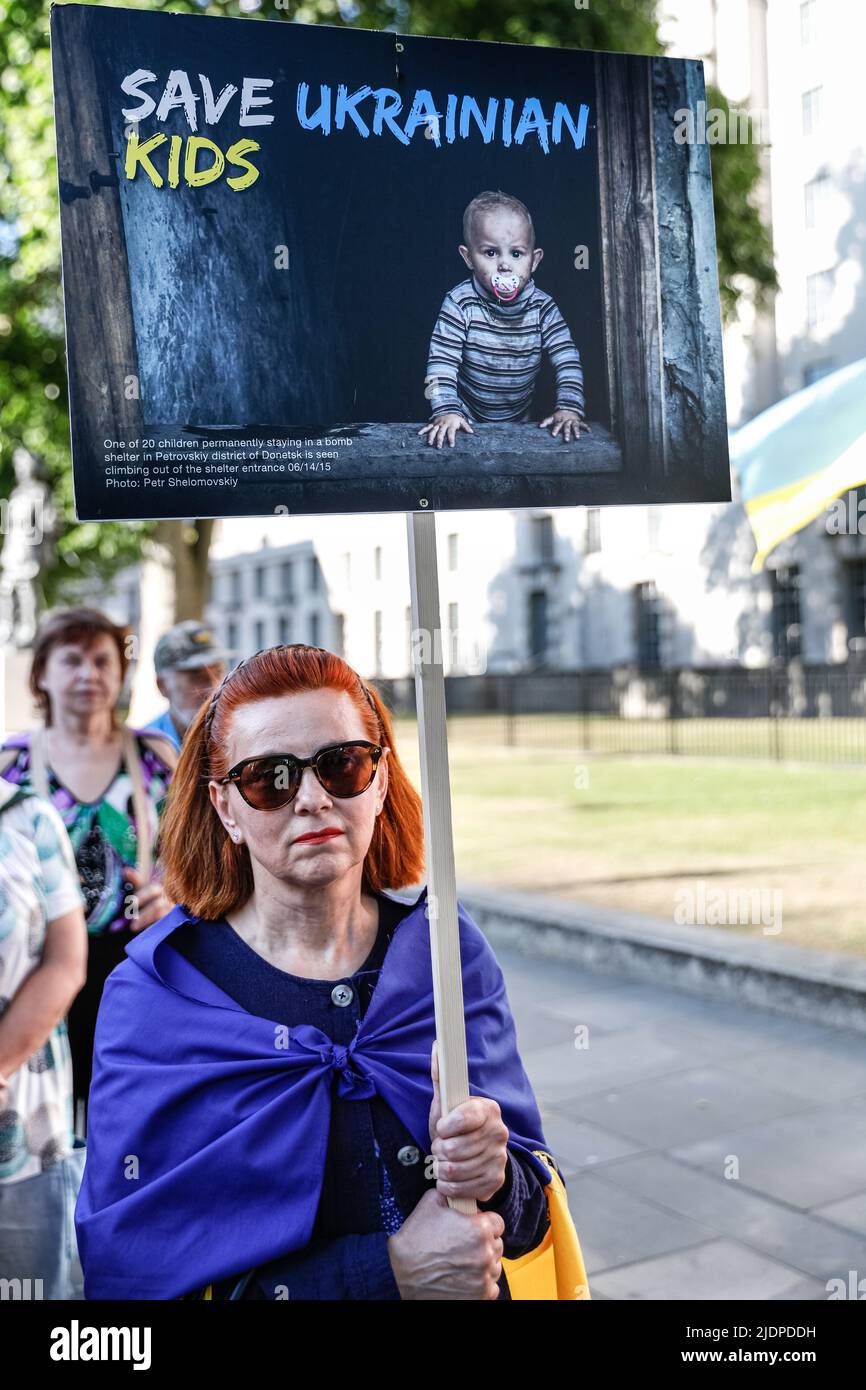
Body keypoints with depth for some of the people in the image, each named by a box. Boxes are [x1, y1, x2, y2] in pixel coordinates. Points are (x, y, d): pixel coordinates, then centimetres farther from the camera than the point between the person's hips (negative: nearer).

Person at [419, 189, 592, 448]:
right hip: (467, 418, -2)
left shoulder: (543, 307, -10)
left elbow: (567, 360, -12)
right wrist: (446, 411, -31)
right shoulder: (460, 303, -17)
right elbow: (441, 361, -19)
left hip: (519, 418, 3)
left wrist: (569, 408, -25)